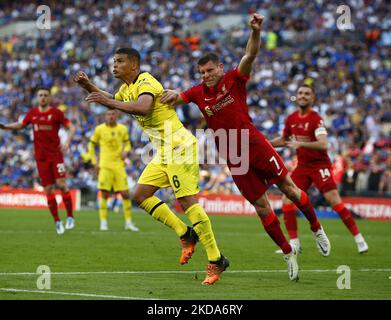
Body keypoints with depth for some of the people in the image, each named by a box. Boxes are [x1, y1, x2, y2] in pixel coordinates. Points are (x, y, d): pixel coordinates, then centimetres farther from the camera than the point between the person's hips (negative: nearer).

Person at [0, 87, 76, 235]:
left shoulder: (56, 113, -3)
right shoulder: (32, 113, 7)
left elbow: (71, 127, -4)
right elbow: (21, 125, 23)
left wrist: (67, 142, -19)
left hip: (56, 154, -3)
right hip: (41, 157, 3)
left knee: (61, 184, -13)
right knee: (48, 189, 0)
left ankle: (70, 216, 2)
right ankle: (57, 221, 9)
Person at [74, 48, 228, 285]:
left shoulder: (146, 82, -14)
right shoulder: (128, 87, 16)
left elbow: (143, 107, -35)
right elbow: (112, 101, 36)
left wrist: (109, 102, -32)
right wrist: (88, 85, 21)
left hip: (179, 147, -10)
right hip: (165, 152, 10)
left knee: (187, 201, -15)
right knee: (141, 195, 4)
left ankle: (216, 260, -13)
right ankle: (185, 235, 10)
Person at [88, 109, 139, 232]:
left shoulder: (122, 129, 5)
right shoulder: (99, 129, -1)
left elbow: (127, 143, 18)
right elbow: (91, 145, 8)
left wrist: (125, 151, -5)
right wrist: (94, 163, 2)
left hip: (119, 165, 2)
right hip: (105, 166, -2)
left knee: (125, 194, -1)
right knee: (105, 194, -7)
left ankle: (128, 222, 9)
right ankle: (103, 222, 2)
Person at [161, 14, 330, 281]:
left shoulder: (234, 79, -4)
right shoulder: (198, 93, 4)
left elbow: (250, 56, -18)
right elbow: (173, 99, 10)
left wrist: (256, 32, -37)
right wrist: (172, 93, -14)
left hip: (255, 145, -2)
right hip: (232, 158, 2)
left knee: (288, 188, 2)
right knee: (261, 206, 1)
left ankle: (317, 229, 24)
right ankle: (288, 253, 11)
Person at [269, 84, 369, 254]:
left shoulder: (316, 119, -15)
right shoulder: (291, 119, 5)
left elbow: (323, 144, -28)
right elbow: (284, 140, 23)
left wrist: (301, 143, -35)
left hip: (320, 165, -6)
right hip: (302, 166, 6)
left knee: (335, 202, -13)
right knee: (287, 201, -6)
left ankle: (359, 239, -3)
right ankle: (294, 243, 2)